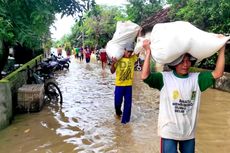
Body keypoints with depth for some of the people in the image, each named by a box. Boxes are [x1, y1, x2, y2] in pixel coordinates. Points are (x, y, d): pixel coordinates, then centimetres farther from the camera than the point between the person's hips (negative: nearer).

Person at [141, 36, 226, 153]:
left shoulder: (196, 78, 1)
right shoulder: (164, 78, -11)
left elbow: (217, 73, -6)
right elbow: (145, 76, -23)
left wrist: (221, 50, -8)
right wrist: (148, 52, -24)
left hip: (189, 132, 4)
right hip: (169, 132, -4)